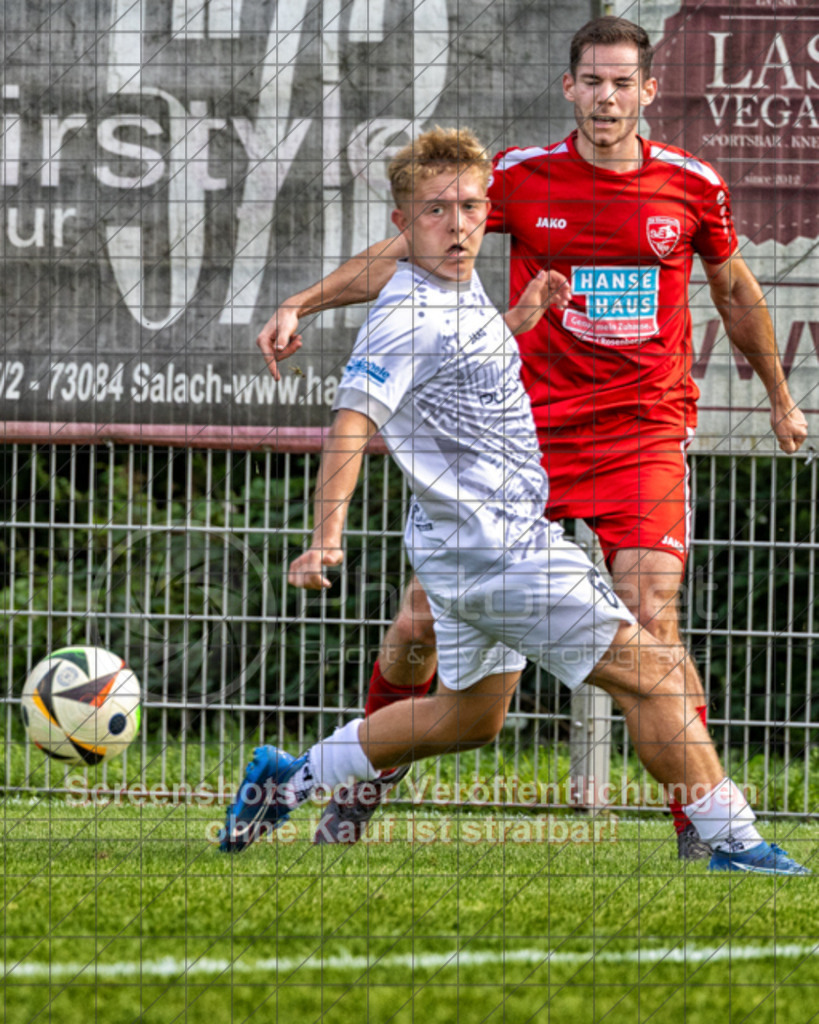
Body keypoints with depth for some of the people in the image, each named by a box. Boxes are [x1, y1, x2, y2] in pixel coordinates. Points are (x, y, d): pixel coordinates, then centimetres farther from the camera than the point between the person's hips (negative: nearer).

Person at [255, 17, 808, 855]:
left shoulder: (692, 186, 1)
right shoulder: (521, 177, -2)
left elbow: (735, 292, 18)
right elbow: (404, 252, 1)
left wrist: (780, 398, 29)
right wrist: (302, 304, -10)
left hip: (645, 433, -1)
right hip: (530, 431, 1)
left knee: (651, 623, -17)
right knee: (425, 616, -2)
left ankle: (701, 825, -8)